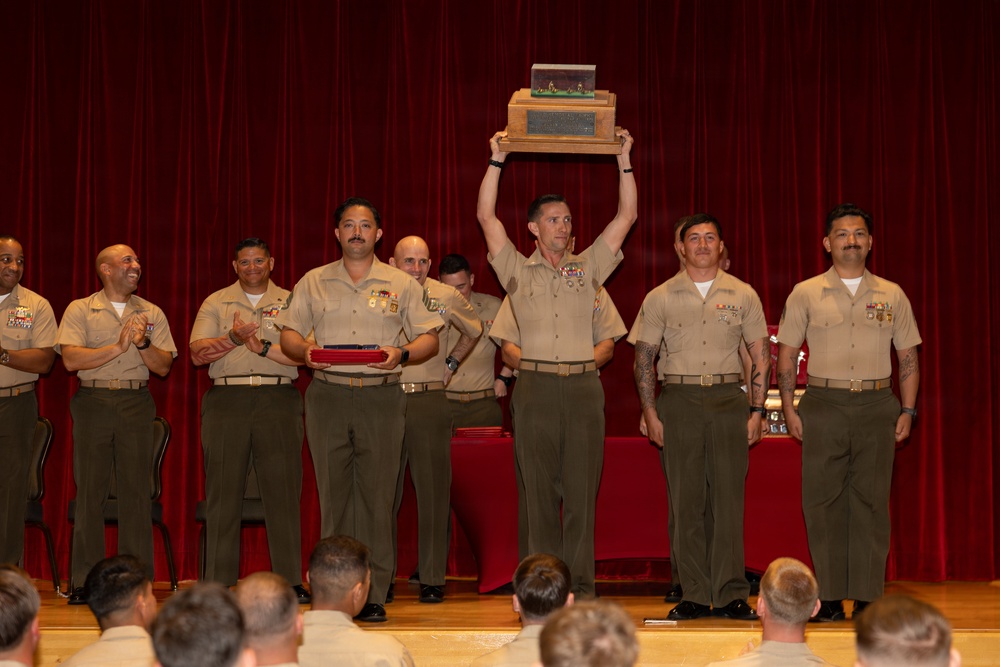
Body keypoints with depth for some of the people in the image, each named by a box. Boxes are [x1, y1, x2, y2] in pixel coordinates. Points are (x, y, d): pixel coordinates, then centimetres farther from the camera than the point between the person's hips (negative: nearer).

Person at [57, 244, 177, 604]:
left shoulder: (151, 313, 14)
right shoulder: (79, 310, 7)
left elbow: (163, 366, 8)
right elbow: (71, 359, -7)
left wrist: (143, 343, -9)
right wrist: (117, 347, -13)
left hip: (136, 403, 2)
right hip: (92, 402, -1)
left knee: (136, 490, -1)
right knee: (90, 490, -2)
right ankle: (85, 581, 3)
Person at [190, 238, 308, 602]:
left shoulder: (290, 303, 12)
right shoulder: (216, 303, 14)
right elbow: (198, 352, 1)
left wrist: (263, 347, -12)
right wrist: (235, 338, -13)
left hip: (278, 401, 0)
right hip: (227, 401, 1)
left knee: (283, 489, -3)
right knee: (223, 492, 0)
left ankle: (291, 582, 1)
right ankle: (219, 583, 5)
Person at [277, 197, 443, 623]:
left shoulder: (401, 284, 9)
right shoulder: (313, 283, 12)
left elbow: (429, 338, 8)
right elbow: (288, 333, 13)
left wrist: (401, 354, -12)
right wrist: (304, 352, -9)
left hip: (380, 398, -1)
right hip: (327, 396, 1)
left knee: (377, 495, -3)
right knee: (333, 494, 1)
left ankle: (374, 595, 2)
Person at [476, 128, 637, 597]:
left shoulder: (588, 268, 14)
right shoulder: (517, 269, 9)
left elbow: (627, 215, 11)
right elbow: (486, 216, 2)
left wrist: (624, 159, 7)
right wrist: (497, 159, 1)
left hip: (584, 387, 1)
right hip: (536, 387, -1)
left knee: (582, 492, 1)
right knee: (540, 492, 1)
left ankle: (580, 587, 6)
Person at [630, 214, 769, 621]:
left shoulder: (743, 296, 8)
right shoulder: (660, 298, 6)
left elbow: (761, 357, 10)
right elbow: (643, 360, 8)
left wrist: (757, 411, 2)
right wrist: (651, 414, 0)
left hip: (728, 401, 0)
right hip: (678, 400, 0)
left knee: (728, 497, -3)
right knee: (686, 501, 0)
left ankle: (732, 595, 3)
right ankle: (694, 595, 6)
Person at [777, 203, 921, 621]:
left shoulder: (892, 296, 10)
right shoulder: (805, 294, 5)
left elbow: (908, 357, 12)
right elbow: (786, 355, 6)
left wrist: (908, 410, 4)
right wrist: (789, 410, -1)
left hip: (877, 406, 1)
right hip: (823, 405, -1)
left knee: (871, 501, 2)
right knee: (823, 501, 0)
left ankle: (868, 595, 7)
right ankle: (829, 596, 6)